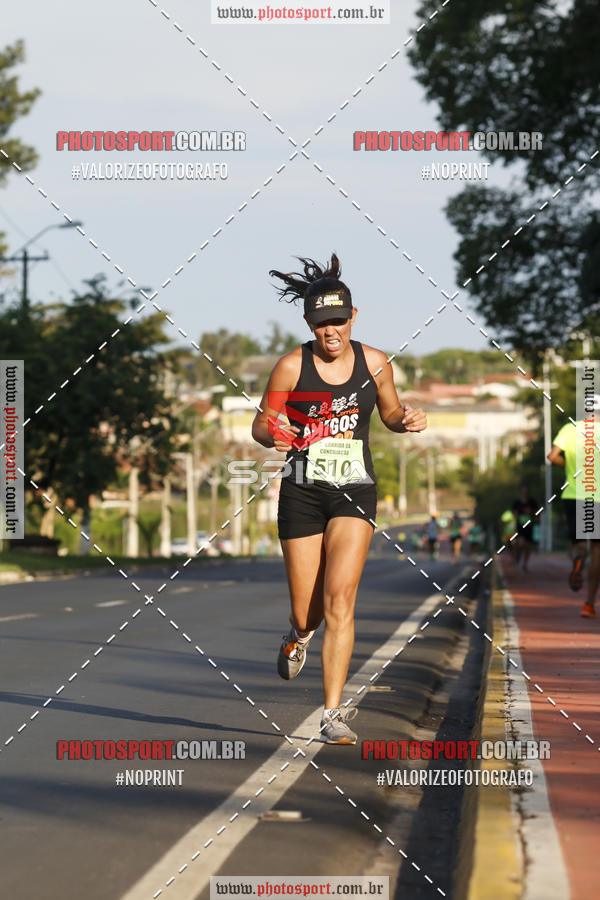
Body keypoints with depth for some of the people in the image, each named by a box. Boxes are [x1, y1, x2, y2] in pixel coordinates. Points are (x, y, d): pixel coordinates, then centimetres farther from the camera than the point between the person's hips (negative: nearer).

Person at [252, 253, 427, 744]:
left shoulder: (374, 362, 0)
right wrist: (274, 435, -20)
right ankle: (299, 634, 45)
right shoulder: (292, 366, -5)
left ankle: (333, 713, -13)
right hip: (302, 493, 0)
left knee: (339, 599, -17)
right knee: (307, 614, 4)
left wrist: (410, 419, -6)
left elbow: (390, 413, 17)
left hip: (355, 491, 0)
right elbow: (262, 423, 3)